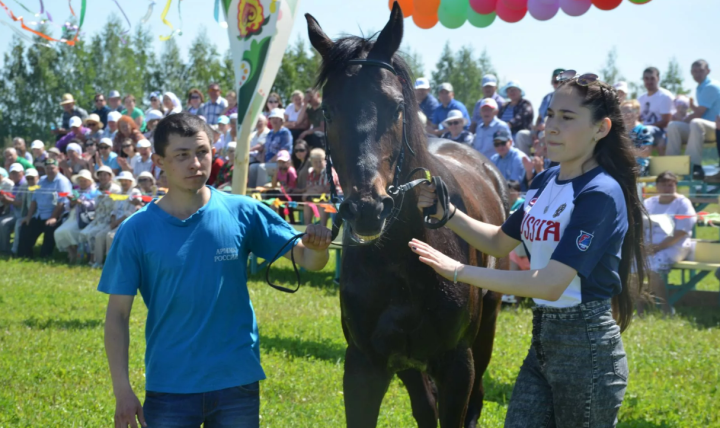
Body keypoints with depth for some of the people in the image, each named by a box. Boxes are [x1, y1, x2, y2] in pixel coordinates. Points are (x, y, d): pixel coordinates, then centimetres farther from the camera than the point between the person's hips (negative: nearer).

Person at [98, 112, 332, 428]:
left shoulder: (243, 213, -2)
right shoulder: (136, 231, -5)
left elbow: (306, 259, -2)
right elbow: (117, 314, -3)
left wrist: (318, 247, -26)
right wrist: (122, 390, -10)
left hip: (237, 381, 1)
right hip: (169, 387, -1)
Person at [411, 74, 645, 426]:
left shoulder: (600, 194, -19)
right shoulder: (546, 182, 6)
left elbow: (551, 284, -27)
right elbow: (499, 242, 20)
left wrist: (459, 271, -26)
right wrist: (448, 212, 3)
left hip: (586, 344, -8)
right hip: (543, 340, 8)